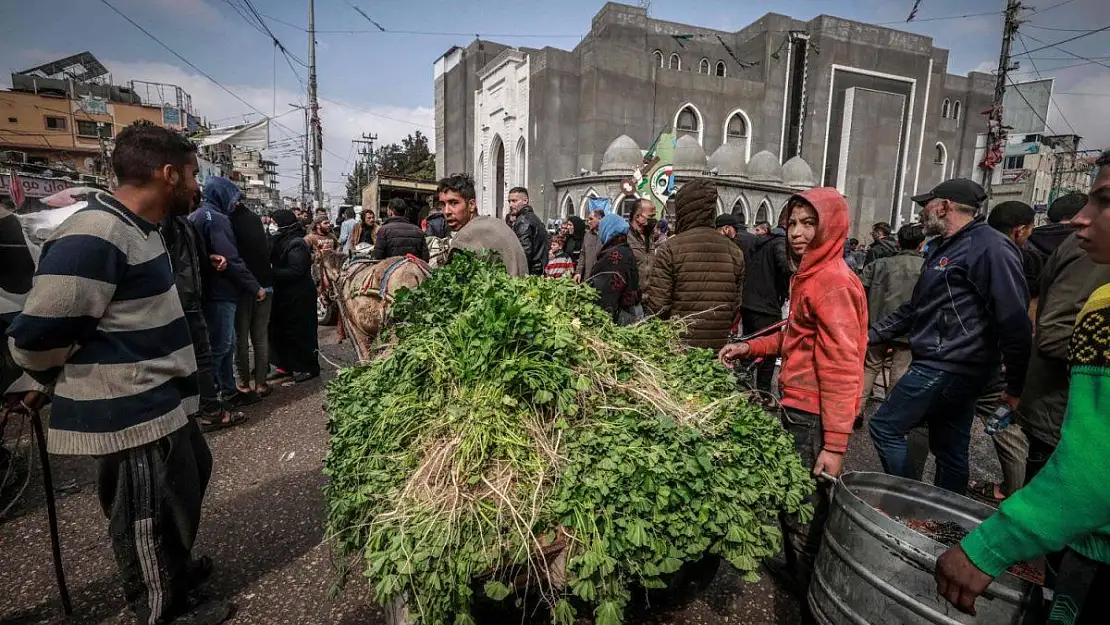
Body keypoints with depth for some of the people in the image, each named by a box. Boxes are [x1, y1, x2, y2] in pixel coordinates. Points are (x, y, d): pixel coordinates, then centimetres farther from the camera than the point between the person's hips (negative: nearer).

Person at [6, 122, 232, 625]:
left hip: (160, 406, 10)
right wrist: (68, 386, -1)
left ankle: (175, 571, 48)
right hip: (130, 417, -10)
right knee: (148, 522, 10)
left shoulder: (135, 228, 10)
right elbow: (37, 339, -20)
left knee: (191, 480, 26)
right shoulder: (94, 239, -23)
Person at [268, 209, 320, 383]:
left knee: (299, 331, -1)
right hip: (285, 295, 9)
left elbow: (295, 272, -21)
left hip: (298, 296, -9)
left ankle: (309, 367, 11)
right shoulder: (281, 240, 10)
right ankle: (286, 365, 24)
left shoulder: (297, 244, -16)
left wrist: (272, 272, -18)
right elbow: (272, 261, 14)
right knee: (280, 331, 13)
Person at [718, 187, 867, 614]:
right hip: (796, 408, 9)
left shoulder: (832, 282, -18)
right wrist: (749, 349, 12)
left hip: (813, 418, -9)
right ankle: (793, 568, 41)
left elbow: (842, 368, -22)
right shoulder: (811, 276, 12)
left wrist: (834, 444, -23)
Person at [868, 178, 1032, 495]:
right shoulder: (942, 248, 17)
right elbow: (916, 309, 22)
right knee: (951, 451, 16)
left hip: (947, 369, -10)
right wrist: (870, 334, 13)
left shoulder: (989, 248, -14)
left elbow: (1015, 321, -18)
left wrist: (1016, 386, -15)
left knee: (885, 428, -3)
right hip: (943, 366, 10)